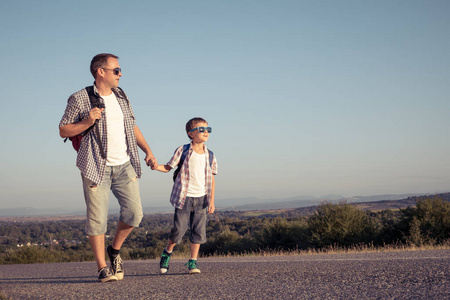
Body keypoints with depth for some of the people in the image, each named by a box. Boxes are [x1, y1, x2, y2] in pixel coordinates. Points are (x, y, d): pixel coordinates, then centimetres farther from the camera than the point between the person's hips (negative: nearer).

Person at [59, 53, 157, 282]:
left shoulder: (121, 96, 13)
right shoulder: (80, 99, -4)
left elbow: (132, 126, 22)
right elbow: (63, 131, -1)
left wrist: (148, 151, 13)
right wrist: (88, 121, -17)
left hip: (124, 165, 5)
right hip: (97, 167, -5)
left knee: (134, 212, -4)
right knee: (97, 218, -4)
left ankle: (115, 250, 21)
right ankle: (102, 268, 6)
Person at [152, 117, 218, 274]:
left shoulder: (210, 156, 5)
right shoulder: (183, 151, -5)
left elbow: (211, 179, 9)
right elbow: (168, 167, 2)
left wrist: (211, 200, 5)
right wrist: (156, 166, -19)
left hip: (201, 198, 3)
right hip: (184, 197, -3)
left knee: (198, 231, 1)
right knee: (179, 229, -3)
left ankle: (193, 261, 13)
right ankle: (167, 253, 23)